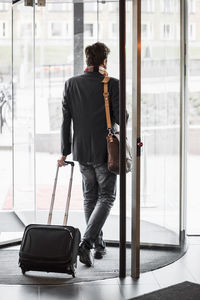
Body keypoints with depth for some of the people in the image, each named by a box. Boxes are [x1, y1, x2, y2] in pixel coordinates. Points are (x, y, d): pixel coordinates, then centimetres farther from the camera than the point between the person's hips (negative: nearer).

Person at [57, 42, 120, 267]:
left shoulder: (71, 84, 0)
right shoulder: (112, 84, -11)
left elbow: (66, 120, 1)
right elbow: (120, 119, -11)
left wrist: (65, 152, 6)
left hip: (81, 150, 4)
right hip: (105, 151, -4)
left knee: (90, 197, 18)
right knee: (106, 197, 5)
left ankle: (98, 244, 23)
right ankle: (86, 242, -12)